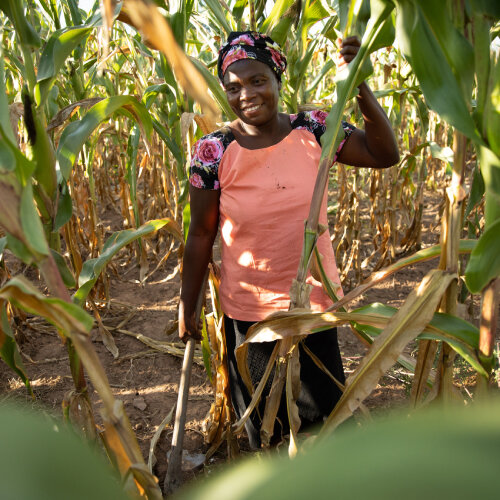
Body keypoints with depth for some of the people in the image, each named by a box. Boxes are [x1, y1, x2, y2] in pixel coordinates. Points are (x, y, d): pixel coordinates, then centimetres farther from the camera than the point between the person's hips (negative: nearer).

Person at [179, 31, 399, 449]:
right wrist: (187, 305, -1)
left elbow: (385, 155, -10)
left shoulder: (311, 129, -7)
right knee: (260, 412, 20)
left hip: (315, 299, 2)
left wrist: (359, 83, -19)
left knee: (323, 403, 20)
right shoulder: (213, 151, -13)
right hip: (248, 308, -1)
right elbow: (201, 233, -7)